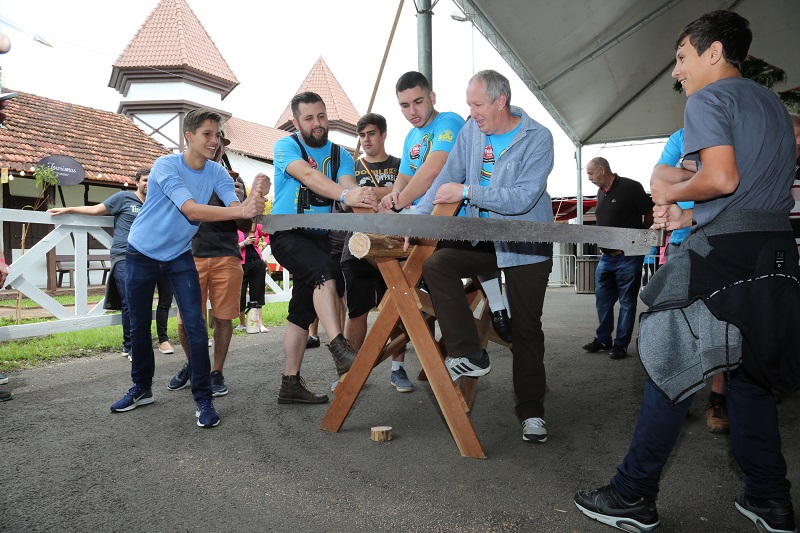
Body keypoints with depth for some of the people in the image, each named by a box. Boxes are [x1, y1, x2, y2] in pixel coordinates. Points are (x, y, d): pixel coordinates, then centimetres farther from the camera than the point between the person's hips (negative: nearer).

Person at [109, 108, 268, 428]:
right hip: (142, 254, -2)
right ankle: (141, 388, 30)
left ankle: (203, 399, -2)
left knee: (195, 326, -10)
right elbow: (192, 210, -35)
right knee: (139, 326, 10)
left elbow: (235, 207, -23)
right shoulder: (166, 166, -21)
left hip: (179, 255, 2)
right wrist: (242, 211, -47)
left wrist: (253, 198, -46)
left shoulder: (216, 172, -7)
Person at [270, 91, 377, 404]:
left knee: (303, 310, 8)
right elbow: (308, 174, -27)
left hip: (320, 237, 5)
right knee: (326, 271, -33)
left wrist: (365, 200, -37)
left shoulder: (339, 154, 7)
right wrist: (344, 194, -44)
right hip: (287, 234, -5)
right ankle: (339, 349, -37)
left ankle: (290, 384, 17)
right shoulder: (286, 146, -5)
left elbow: (351, 186, -13)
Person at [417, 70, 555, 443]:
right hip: (482, 240, 4)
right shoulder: (471, 131, 3)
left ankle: (531, 411, 19)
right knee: (435, 264, -21)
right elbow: (446, 178, 4)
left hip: (527, 245, -4)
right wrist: (417, 218, -9)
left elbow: (523, 198, -24)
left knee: (526, 328, 3)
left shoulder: (537, 138, -13)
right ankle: (470, 354, -11)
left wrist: (467, 192, -25)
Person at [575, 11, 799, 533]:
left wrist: (672, 191, -1)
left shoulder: (707, 99, -4)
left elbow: (723, 179, -18)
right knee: (751, 371, 16)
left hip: (725, 251, -9)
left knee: (672, 368, -4)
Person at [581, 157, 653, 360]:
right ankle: (603, 339, 24)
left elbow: (649, 216, -6)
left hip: (628, 255, -7)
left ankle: (621, 344, 10)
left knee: (627, 302, 2)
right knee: (602, 300, 12)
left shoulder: (630, 187, -9)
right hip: (607, 256, 8)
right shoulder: (601, 193, 14)